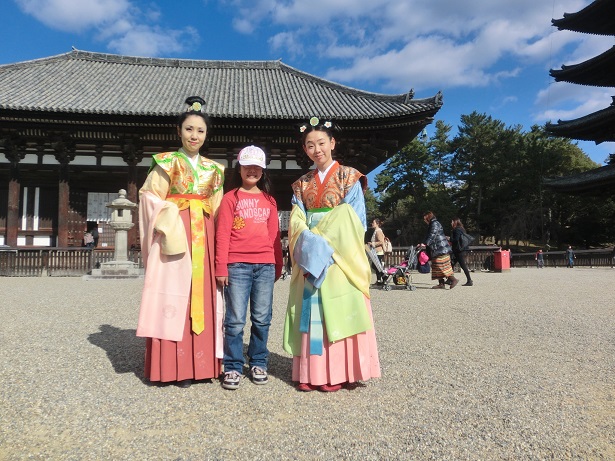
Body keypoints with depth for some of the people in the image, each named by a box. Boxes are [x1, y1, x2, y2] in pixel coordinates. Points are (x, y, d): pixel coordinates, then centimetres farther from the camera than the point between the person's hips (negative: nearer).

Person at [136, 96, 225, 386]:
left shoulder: (213, 169, 15)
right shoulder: (167, 163, 4)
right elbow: (151, 198, -1)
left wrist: (215, 239, 4)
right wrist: (170, 221, -13)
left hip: (204, 238, 4)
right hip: (174, 233, -4)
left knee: (203, 296, 5)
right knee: (174, 297, -3)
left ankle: (201, 363, 15)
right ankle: (174, 366, 5)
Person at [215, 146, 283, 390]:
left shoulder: (269, 200, 15)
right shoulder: (230, 198, 6)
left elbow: (274, 235, 15)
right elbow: (222, 234, 1)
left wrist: (277, 266, 13)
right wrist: (221, 267, -5)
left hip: (265, 266, 3)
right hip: (237, 265, -3)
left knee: (262, 319, 7)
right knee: (235, 320, 0)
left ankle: (258, 363, 22)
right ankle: (233, 367, 13)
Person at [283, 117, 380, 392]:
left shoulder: (349, 177, 2)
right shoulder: (301, 184, 15)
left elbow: (351, 221, -7)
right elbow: (297, 223, 6)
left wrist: (324, 244, -15)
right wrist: (309, 243, -13)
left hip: (339, 257, -4)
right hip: (309, 257, 4)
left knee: (337, 313, -4)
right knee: (311, 313, 4)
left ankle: (336, 373, 6)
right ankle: (310, 372, 11)